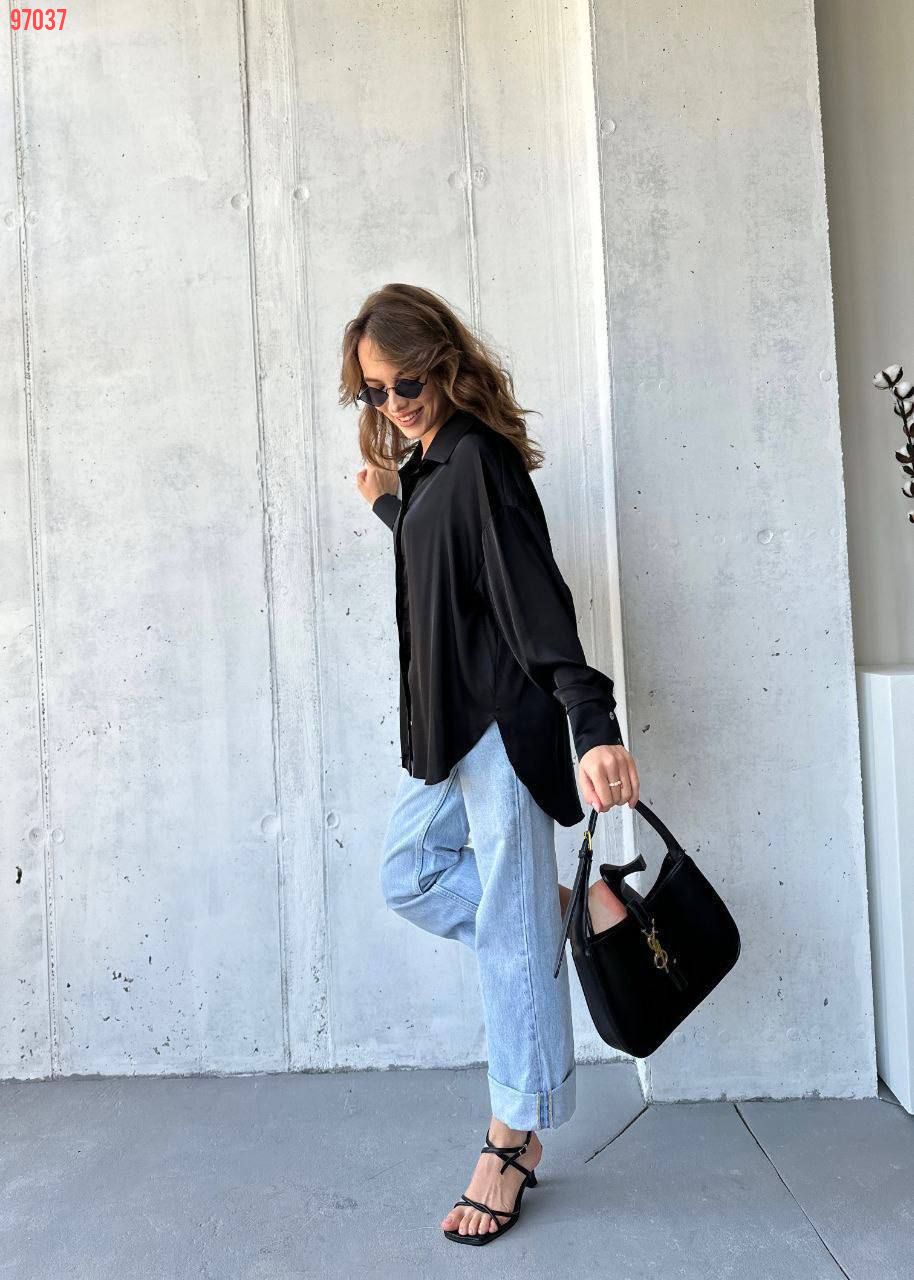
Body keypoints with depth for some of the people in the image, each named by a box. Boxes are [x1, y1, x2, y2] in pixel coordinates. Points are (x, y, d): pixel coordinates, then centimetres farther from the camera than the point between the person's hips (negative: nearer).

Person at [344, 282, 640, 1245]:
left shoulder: (478, 459, -14)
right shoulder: (426, 465, 14)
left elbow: (536, 595, -24)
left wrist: (593, 725, -31)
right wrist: (387, 504, 32)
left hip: (502, 719, -10)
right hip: (448, 721, 10)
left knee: (508, 926, 0)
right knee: (408, 878, 15)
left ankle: (514, 1139, 17)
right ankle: (575, 910, 21)